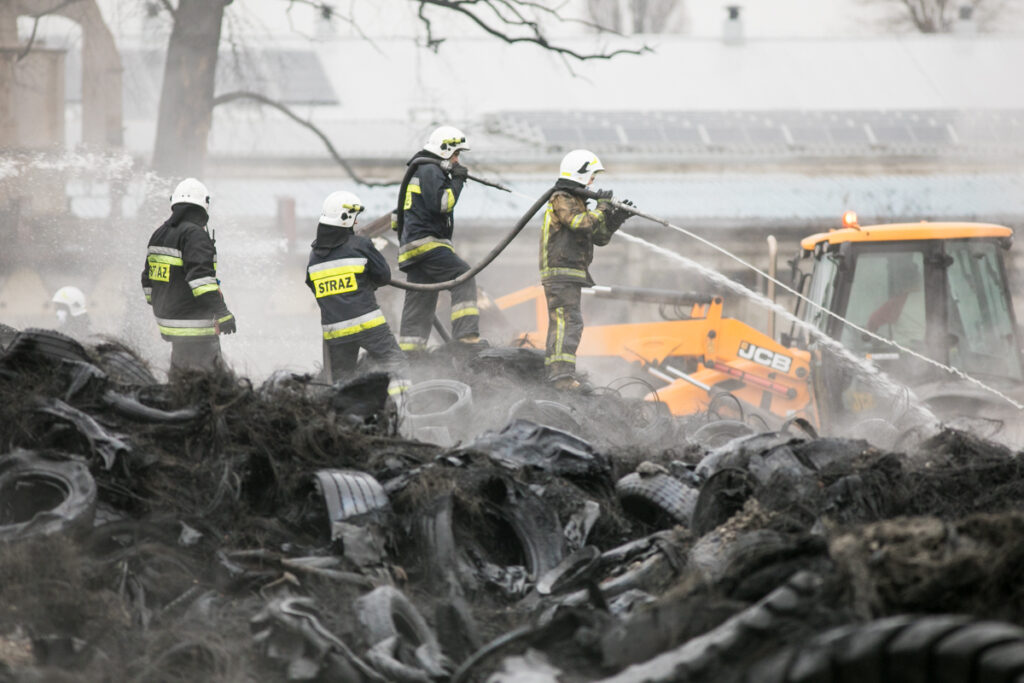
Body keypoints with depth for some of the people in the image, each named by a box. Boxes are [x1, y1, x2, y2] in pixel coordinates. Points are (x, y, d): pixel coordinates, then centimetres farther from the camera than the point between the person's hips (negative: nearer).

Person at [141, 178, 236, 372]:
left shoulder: (160, 234, 13)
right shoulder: (195, 234, -15)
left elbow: (148, 278, 21)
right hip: (194, 325, -9)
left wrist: (157, 306, 34)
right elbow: (200, 276, -25)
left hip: (167, 318, 9)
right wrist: (222, 312, -27)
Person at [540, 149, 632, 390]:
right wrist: (601, 208, -9)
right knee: (568, 321, -18)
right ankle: (562, 374, -26)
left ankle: (555, 374, 19)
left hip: (570, 276, 11)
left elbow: (599, 237, 22)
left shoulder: (576, 202, 23)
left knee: (562, 323, 14)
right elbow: (582, 223, -25)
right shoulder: (561, 200, -8)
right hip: (560, 272, -11)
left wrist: (617, 218, 7)